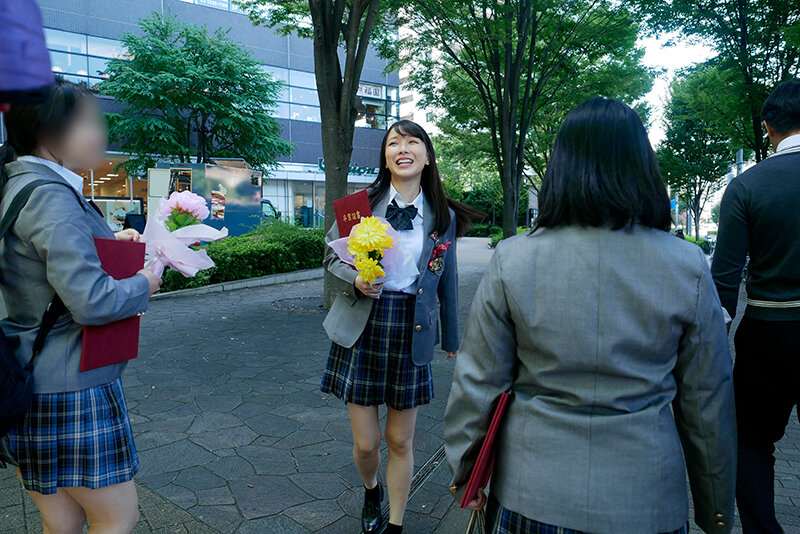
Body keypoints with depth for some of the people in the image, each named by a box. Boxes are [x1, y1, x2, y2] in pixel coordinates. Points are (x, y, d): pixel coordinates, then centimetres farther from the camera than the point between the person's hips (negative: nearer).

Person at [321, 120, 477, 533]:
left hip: (411, 334, 1)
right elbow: (332, 257, 7)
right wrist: (356, 279, -15)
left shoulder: (444, 217, 2)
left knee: (400, 441, 10)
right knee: (365, 443, 6)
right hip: (362, 330, 0)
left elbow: (447, 281, 11)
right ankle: (371, 490, 42)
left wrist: (451, 337, 18)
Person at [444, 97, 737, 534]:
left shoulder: (512, 260, -12)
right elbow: (708, 404, -1)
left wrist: (464, 473, 9)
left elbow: (477, 384, -6)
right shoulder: (689, 267, -9)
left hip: (530, 497, 0)